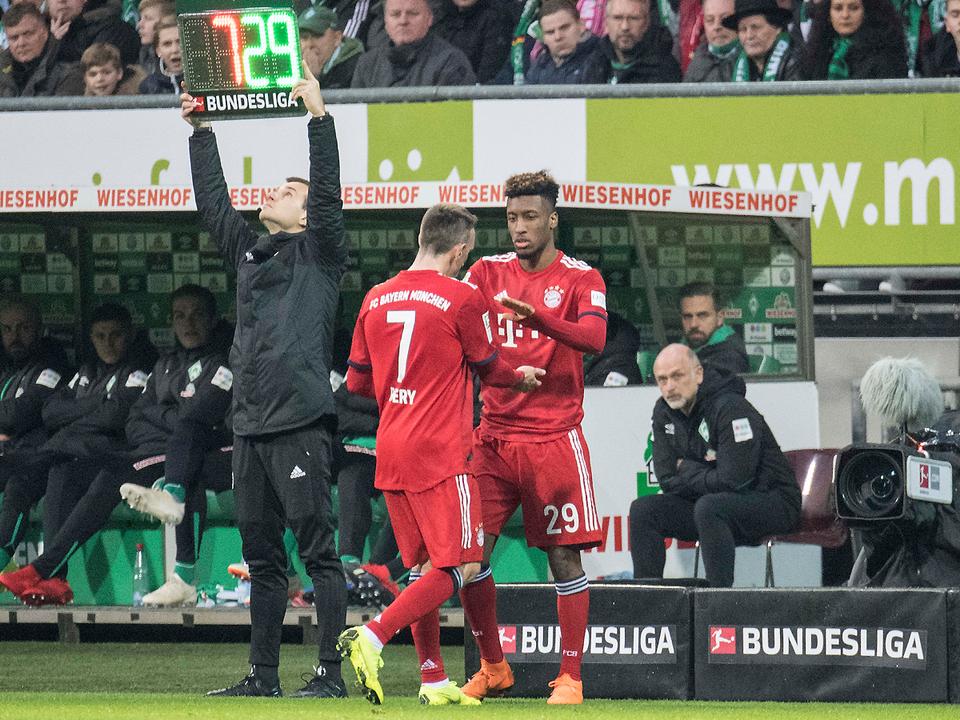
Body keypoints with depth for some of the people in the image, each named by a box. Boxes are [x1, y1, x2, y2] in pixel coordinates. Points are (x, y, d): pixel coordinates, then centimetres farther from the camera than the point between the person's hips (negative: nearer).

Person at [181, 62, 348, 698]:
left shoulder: (319, 254, 2)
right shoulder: (249, 251, 20)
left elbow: (329, 193, -11)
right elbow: (213, 201, 27)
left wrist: (319, 116, -17)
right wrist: (200, 131, 26)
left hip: (301, 424, -8)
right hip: (250, 426, 8)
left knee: (317, 550, -8)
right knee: (262, 556, 10)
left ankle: (332, 672, -9)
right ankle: (263, 675, 14)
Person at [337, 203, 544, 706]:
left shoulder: (377, 299, 8)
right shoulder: (461, 298, -9)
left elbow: (357, 380, 14)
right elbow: (489, 368, 3)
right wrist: (520, 378, 24)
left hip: (390, 451, 7)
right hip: (440, 452, -7)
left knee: (423, 565, 16)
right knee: (459, 567, -5)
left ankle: (434, 680, 15)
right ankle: (373, 636, -22)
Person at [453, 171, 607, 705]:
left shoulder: (581, 278, -1)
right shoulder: (488, 272, 10)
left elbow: (594, 338, -18)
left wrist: (537, 316, -34)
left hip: (554, 438, -3)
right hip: (495, 436, 3)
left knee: (564, 557, -4)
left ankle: (570, 678, 3)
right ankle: (493, 668, 15)